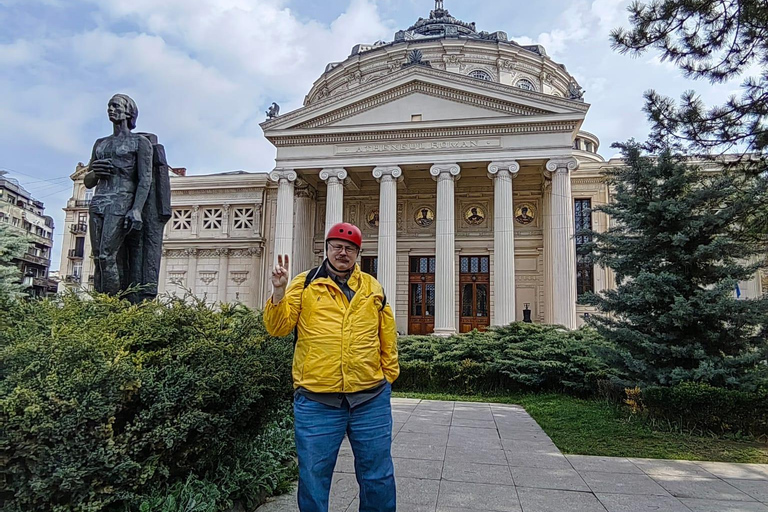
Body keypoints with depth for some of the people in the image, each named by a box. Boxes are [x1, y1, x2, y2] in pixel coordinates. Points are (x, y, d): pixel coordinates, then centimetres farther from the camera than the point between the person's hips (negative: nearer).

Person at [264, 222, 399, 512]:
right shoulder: (305, 284, 5)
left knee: (378, 478, 13)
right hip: (316, 400, -1)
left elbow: (388, 338, 14)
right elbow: (278, 327, -2)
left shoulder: (373, 288, 10)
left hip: (371, 400, 2)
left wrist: (388, 377, 10)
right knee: (314, 479, 10)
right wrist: (279, 291, -17)